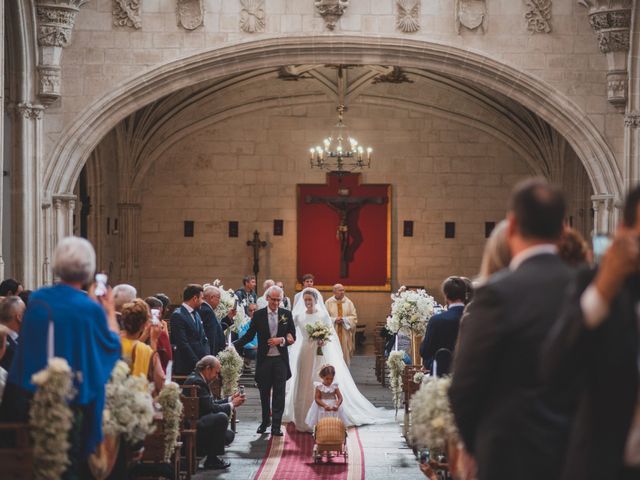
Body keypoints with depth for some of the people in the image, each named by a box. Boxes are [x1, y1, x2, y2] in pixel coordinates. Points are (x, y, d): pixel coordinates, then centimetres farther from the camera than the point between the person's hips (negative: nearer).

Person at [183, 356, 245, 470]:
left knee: (229, 435, 13)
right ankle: (212, 460, -20)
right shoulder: (196, 381, -19)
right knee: (221, 417, -29)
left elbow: (211, 403, 17)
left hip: (196, 423, 11)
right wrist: (232, 405, -10)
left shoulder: (197, 379, 14)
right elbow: (210, 408, -23)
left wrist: (230, 399, 9)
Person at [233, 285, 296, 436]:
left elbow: (292, 337, 5)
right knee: (264, 393, 10)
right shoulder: (258, 315, 0)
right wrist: (234, 345, -12)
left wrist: (282, 340, -15)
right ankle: (265, 421, 27)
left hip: (280, 360, 0)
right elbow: (249, 335, 1)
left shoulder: (286, 314, 2)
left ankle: (276, 426, -1)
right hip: (264, 360, 0)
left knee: (279, 394, -3)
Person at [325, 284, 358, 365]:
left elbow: (354, 317, 3)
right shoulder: (328, 303, 1)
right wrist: (334, 320, -16)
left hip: (345, 334, 2)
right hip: (332, 333, -1)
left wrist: (344, 319, -13)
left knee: (345, 354, 3)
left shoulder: (348, 302, 4)